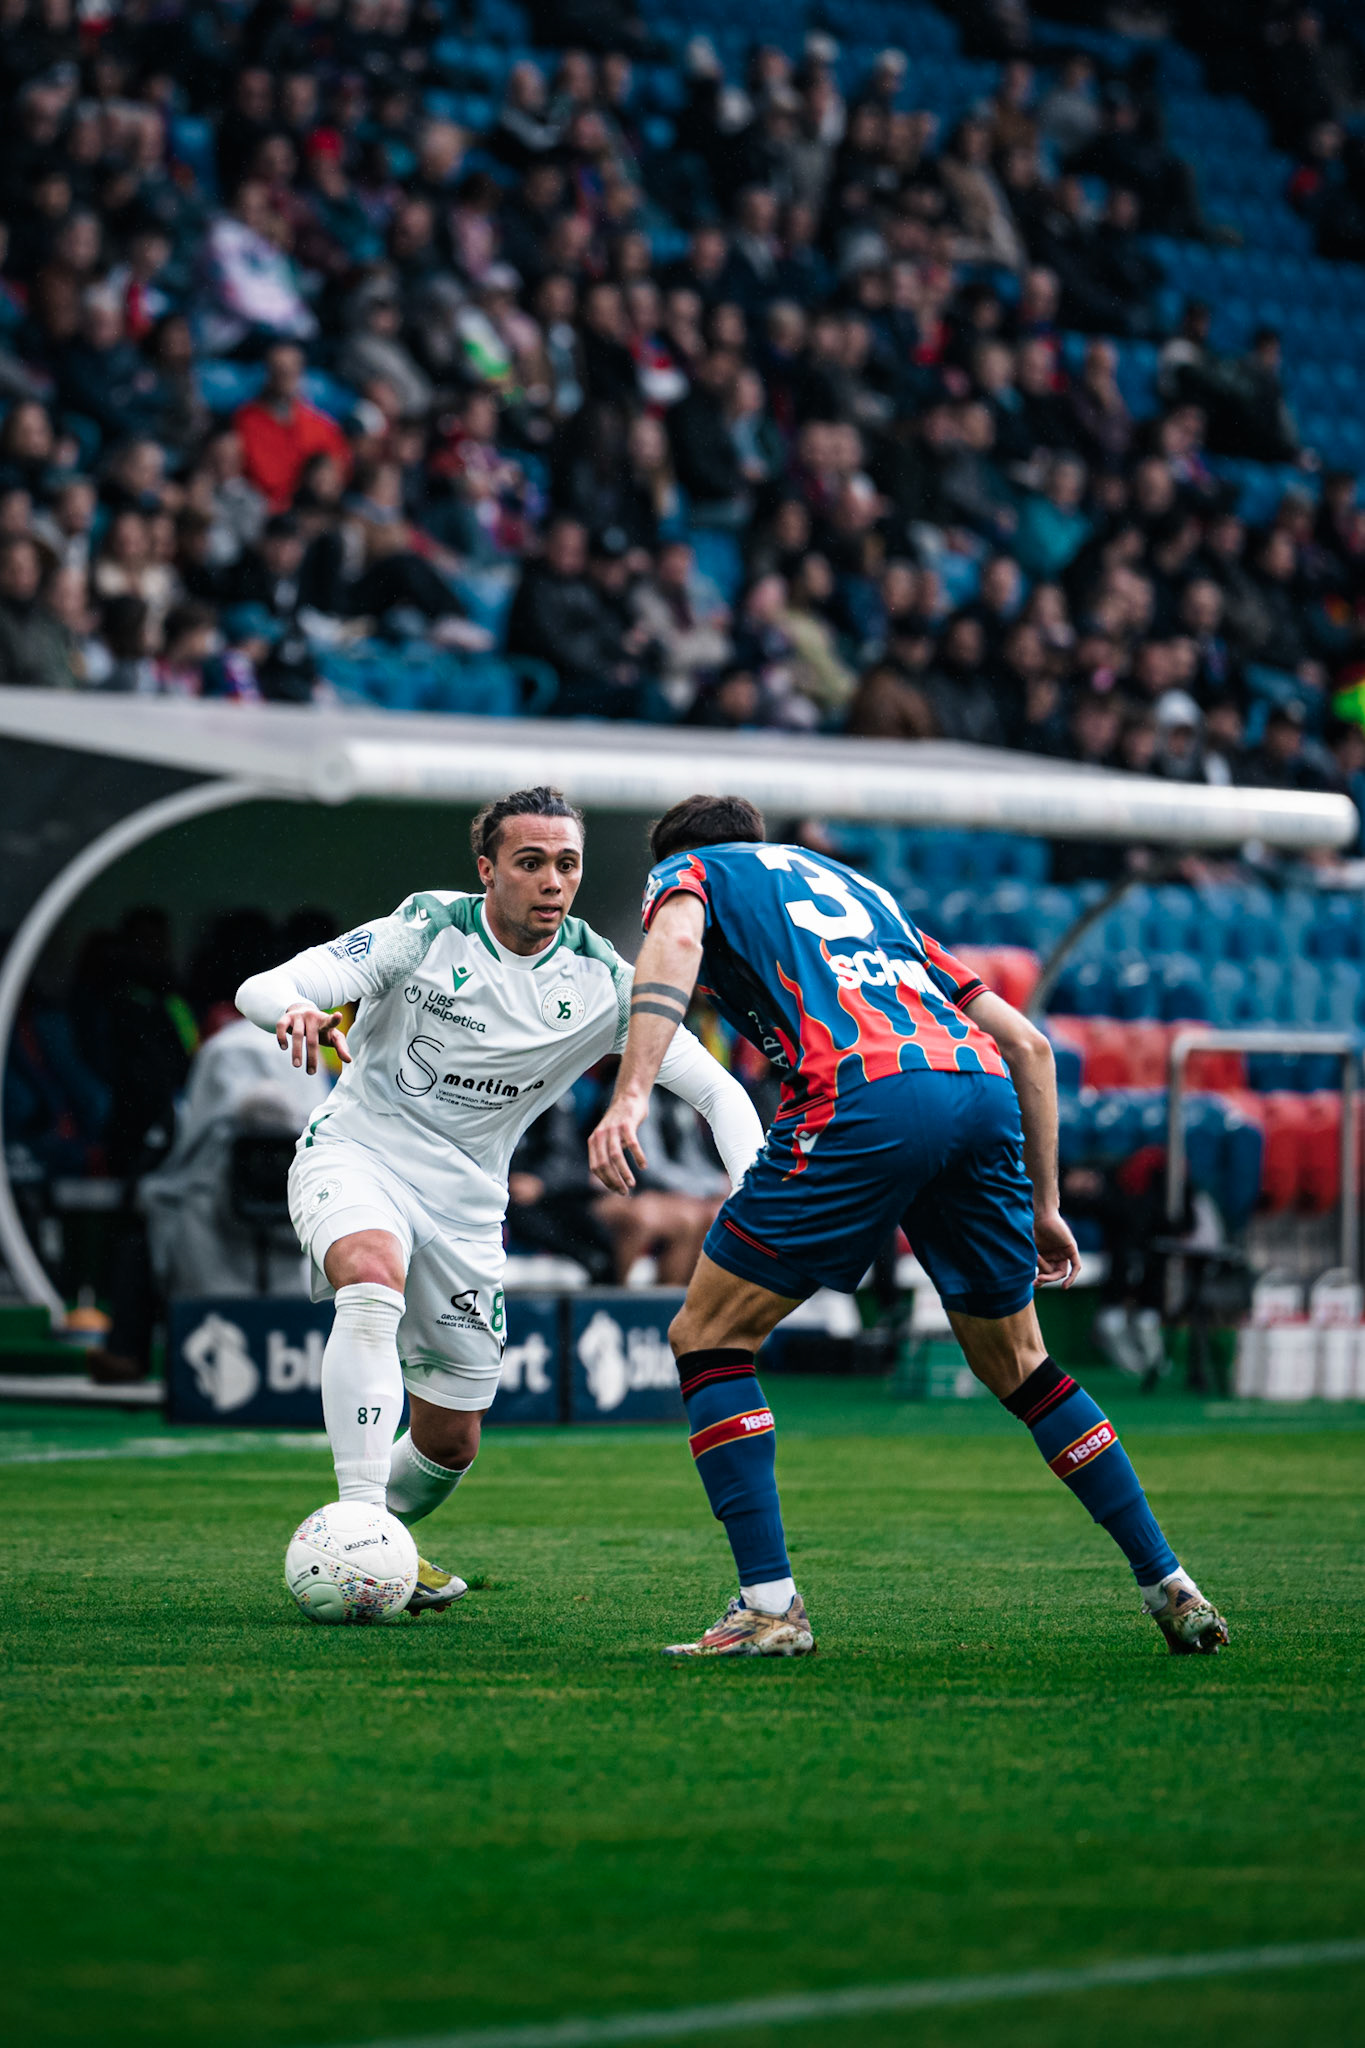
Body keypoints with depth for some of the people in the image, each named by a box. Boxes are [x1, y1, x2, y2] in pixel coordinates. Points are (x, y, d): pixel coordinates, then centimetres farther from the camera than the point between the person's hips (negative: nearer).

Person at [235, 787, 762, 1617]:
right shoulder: (428, 931, -14)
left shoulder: (600, 982, -9)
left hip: (467, 1199, 3)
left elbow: (715, 1088, -8)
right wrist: (295, 1008, -45)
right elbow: (261, 988, -19)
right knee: (374, 1283, -37)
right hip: (357, 1153, -3)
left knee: (450, 1442, 7)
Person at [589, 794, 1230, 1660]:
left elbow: (676, 939, -4)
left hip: (865, 1094, -6)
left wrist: (631, 1095, -16)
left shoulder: (690, 870, 24)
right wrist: (1043, 1206, 35)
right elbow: (1025, 1041, 32)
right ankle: (1171, 1588, 21)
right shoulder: (863, 891, 39)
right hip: (984, 1090, 6)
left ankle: (770, 1605, -1)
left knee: (709, 1334, 8)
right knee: (1017, 1361, 23)